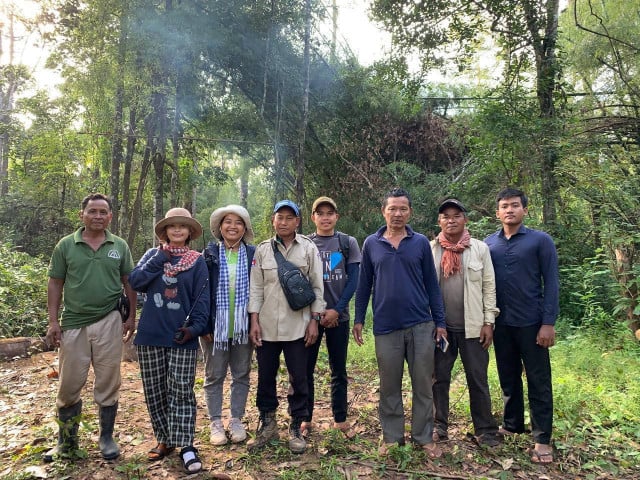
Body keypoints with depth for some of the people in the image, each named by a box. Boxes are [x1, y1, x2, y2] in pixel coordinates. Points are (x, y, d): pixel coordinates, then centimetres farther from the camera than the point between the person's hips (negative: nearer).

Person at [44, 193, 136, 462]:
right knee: (69, 385, 9)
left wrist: (131, 317, 2)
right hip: (73, 323, 0)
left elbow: (129, 283, 7)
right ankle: (66, 442, 26)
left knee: (108, 383, 8)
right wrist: (53, 321, -2)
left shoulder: (120, 246, 3)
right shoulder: (65, 245, 2)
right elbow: (55, 284, 4)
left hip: (109, 322, 0)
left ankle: (106, 438, 24)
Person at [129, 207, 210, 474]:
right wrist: (160, 258, -12)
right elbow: (135, 281, -6)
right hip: (150, 334, 3)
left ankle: (185, 446, 6)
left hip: (182, 336, -2)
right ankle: (164, 440, 24)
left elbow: (202, 298, -3)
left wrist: (195, 327, -15)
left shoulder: (198, 261, 2)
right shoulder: (153, 254, 8)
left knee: (181, 391, -2)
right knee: (155, 391, 10)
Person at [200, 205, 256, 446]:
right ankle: (215, 423, 24)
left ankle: (237, 421, 27)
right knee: (214, 376, 9)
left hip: (243, 325, 1)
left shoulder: (252, 254, 1)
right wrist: (203, 324, -8)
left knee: (241, 375, 11)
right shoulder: (209, 254, -1)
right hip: (216, 325, -1)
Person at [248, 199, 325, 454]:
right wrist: (254, 321, 0)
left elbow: (317, 287, 1)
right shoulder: (262, 249, 5)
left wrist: (314, 321, -4)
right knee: (265, 377, 11)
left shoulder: (309, 248, 1)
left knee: (299, 378, 6)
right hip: (267, 326, 2)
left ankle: (296, 428, 22)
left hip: (298, 326, -2)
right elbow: (255, 287, 5)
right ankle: (267, 424, 29)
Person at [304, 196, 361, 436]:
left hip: (338, 315, 0)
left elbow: (353, 280, 0)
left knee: (339, 370, 9)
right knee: (305, 368, 4)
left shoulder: (348, 243, 4)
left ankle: (340, 418, 21)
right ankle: (305, 418, 19)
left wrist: (336, 310, -9)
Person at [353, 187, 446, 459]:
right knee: (389, 387, 10)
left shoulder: (421, 243, 3)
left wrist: (440, 321, 3)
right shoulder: (371, 244, 4)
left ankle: (424, 438, 23)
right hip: (385, 327, 0)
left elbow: (431, 284, 5)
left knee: (423, 385, 8)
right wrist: (359, 319, 4)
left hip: (421, 325, 0)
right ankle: (392, 438, 25)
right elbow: (364, 284, 7)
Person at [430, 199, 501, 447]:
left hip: (472, 326, -1)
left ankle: (485, 430, 20)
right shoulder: (429, 249, 3)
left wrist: (489, 322, -4)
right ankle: (439, 427, 24)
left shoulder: (480, 248, 1)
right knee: (439, 378, 10)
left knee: (478, 380, 7)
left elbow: (489, 287, 1)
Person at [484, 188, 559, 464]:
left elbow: (551, 283, -6)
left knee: (538, 382, 4)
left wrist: (548, 323, -12)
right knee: (508, 378, 15)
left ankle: (542, 439, 15)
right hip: (501, 324, 4)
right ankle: (512, 425, 31)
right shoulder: (489, 243, 6)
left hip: (532, 324, -3)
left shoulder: (540, 241, -3)